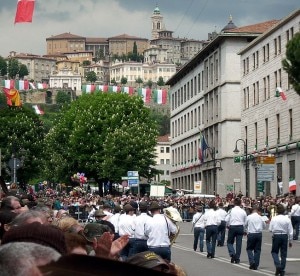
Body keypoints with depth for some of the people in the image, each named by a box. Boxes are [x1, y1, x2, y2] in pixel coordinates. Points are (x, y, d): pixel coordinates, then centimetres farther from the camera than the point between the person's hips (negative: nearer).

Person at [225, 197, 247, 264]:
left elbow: (226, 220, -9)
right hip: (240, 227, 2)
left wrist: (228, 225, 9)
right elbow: (245, 221, 4)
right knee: (239, 243, 6)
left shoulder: (231, 210, -6)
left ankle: (232, 254, -10)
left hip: (232, 227, -2)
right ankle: (237, 258, 7)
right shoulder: (243, 211, 0)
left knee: (230, 242, 12)